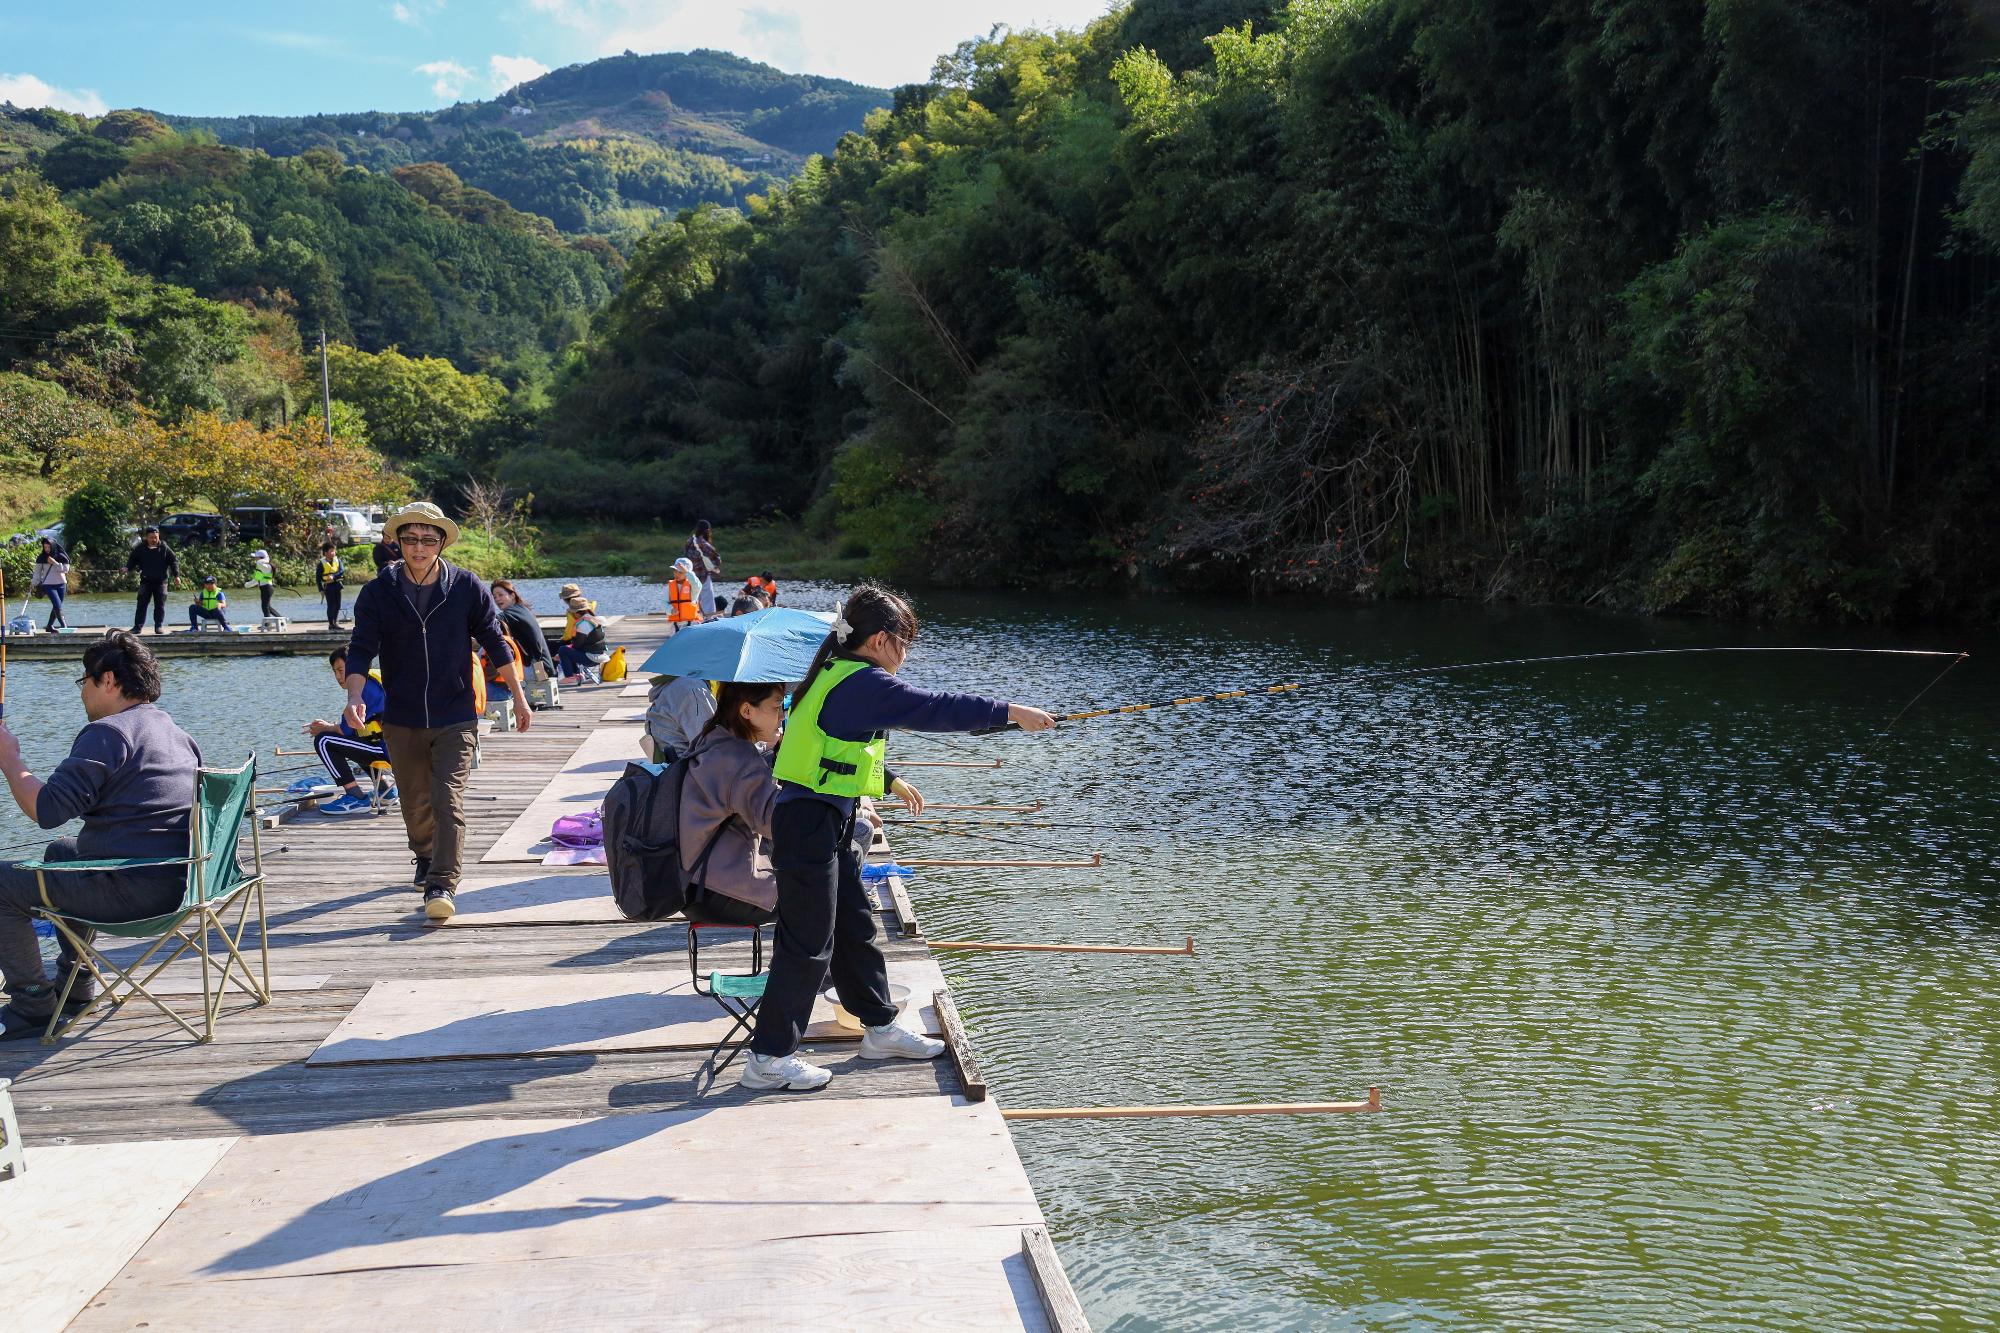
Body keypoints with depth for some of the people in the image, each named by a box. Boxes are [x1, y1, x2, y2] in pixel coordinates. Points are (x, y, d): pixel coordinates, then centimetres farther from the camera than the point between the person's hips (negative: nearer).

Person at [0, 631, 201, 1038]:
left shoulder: (107, 733, -14)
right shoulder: (177, 733, 15)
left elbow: (46, 810, -19)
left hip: (134, 890, -10)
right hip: (178, 879, 10)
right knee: (62, 851, 34)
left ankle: (33, 1005, 5)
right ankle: (76, 984, 37)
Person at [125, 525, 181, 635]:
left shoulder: (164, 548, -1)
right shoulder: (140, 548, 2)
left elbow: (174, 560, 3)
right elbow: (132, 560, 12)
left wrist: (176, 575, -2)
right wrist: (128, 569, -8)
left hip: (161, 581, -1)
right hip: (145, 581, 1)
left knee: (160, 605, 1)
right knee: (142, 604, -2)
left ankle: (159, 626, 7)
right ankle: (138, 626, 1)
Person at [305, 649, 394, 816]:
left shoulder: (366, 686, -12)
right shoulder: (372, 681, 18)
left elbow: (348, 729, -13)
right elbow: (356, 725, 20)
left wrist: (326, 728, 7)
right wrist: (326, 726, 11)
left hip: (388, 749, -10)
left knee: (323, 742, -12)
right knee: (350, 743, 37)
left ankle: (356, 799, -13)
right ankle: (384, 790, 27)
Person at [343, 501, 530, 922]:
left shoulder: (466, 586, -4)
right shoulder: (378, 592, -3)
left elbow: (495, 642, 4)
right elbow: (361, 649, -7)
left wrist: (518, 697, 7)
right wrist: (355, 697, -24)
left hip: (455, 718, -2)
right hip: (402, 721, 2)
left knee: (448, 801, -14)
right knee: (415, 804, 15)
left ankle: (442, 884, -15)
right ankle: (425, 858, 41)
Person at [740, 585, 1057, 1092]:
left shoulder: (839, 677, 14)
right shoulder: (863, 682, -17)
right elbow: (935, 708, -21)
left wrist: (892, 782, 35)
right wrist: (1012, 712, -15)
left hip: (829, 825, 11)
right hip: (810, 824, -11)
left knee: (855, 927, 19)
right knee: (809, 942, -3)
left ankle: (880, 1027, 31)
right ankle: (768, 1057, 4)